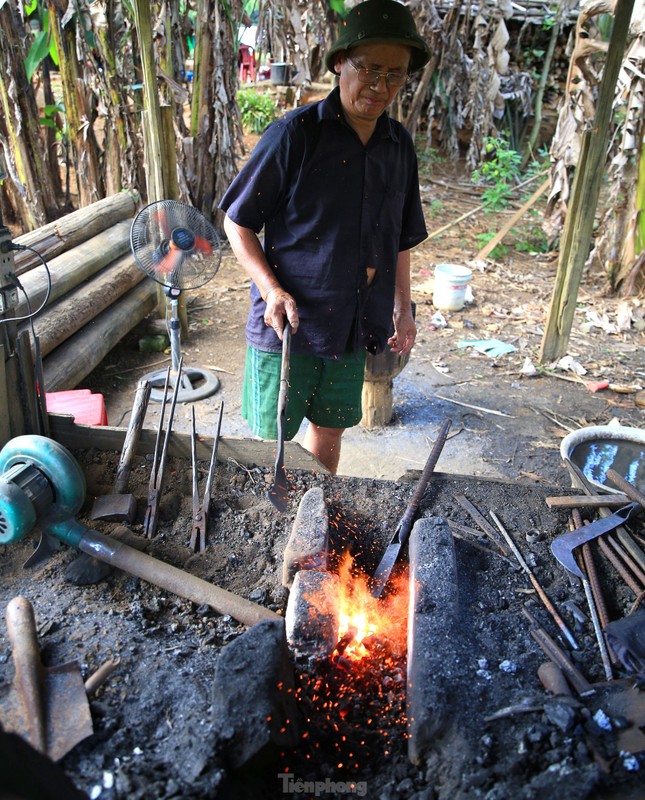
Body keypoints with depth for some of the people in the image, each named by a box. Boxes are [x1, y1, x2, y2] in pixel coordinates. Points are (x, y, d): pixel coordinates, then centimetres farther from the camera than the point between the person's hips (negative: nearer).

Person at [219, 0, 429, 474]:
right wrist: (271, 289, -20)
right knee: (271, 442, 7)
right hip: (287, 325, -5)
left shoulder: (399, 145, 6)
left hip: (352, 327, 5)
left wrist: (402, 307, 14)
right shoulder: (295, 134, -12)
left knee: (330, 431, 20)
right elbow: (238, 222, -8)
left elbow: (401, 237, 16)